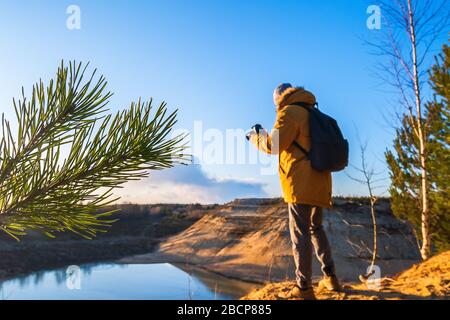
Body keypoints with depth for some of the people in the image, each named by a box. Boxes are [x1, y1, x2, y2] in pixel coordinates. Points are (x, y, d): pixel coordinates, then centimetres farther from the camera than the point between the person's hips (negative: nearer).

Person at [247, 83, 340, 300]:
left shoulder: (290, 112, -6)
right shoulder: (312, 114, 20)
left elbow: (273, 144, -11)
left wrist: (256, 137, 8)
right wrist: (265, 135, 24)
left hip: (302, 182, -9)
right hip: (318, 181, 9)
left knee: (300, 233, -5)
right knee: (315, 228, 19)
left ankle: (303, 289, -2)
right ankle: (330, 277, 23)